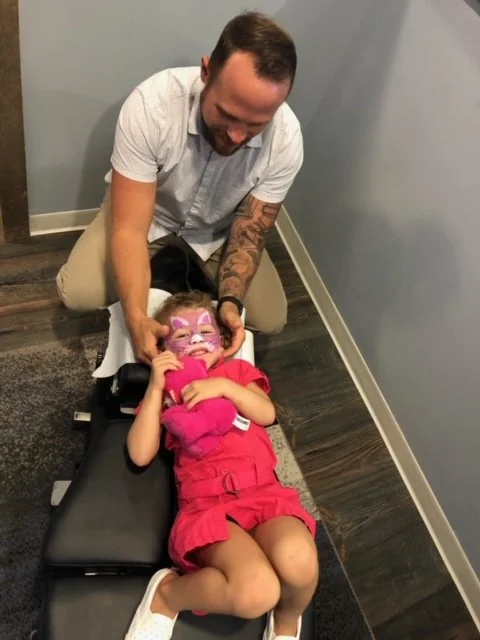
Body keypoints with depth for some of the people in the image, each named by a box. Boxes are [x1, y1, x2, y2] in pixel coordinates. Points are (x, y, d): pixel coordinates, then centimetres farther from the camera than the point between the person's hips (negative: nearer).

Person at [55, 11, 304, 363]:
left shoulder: (286, 140, -30)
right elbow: (129, 229, -34)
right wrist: (137, 318, -46)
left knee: (270, 320, -10)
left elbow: (249, 233, -18)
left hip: (219, 230, 2)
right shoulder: (151, 105, -36)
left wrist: (230, 302, -35)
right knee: (78, 294, -20)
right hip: (146, 214, -1)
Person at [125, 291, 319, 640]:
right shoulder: (163, 388, 19)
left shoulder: (237, 371, 24)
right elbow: (140, 455, 3)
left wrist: (223, 386, -9)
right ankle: (168, 594, -1)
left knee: (299, 562, -33)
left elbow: (267, 414, 5)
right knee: (256, 592, -33)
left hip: (264, 492, 3)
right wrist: (156, 387, -1)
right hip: (207, 503, -2)